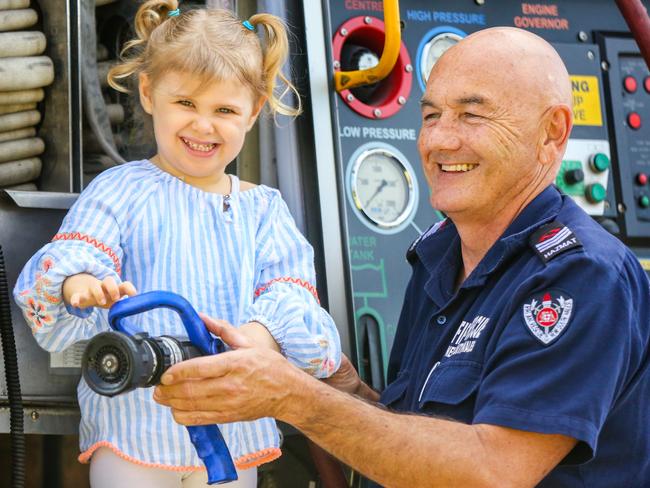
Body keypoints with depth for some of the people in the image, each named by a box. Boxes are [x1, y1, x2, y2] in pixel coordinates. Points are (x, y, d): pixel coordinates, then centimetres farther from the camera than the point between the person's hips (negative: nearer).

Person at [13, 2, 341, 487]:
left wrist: (262, 333, -25)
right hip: (133, 427, -2)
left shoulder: (262, 208, 9)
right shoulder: (120, 191, 0)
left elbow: (288, 294, -1)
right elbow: (66, 263, -10)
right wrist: (76, 286, -35)